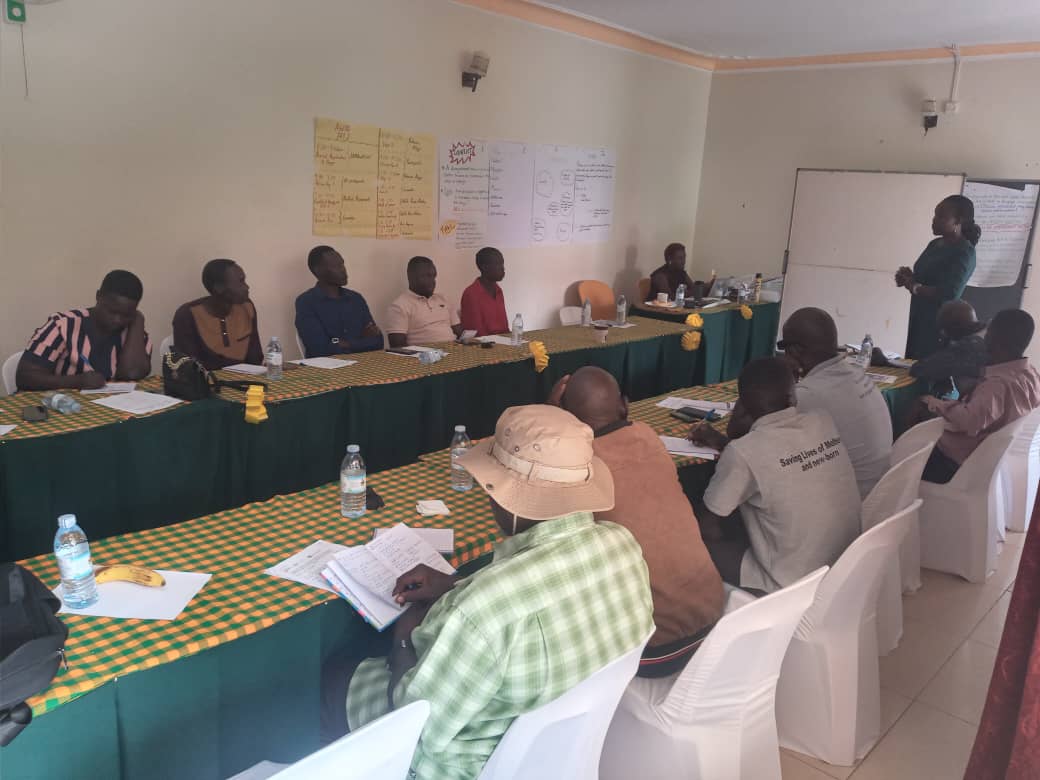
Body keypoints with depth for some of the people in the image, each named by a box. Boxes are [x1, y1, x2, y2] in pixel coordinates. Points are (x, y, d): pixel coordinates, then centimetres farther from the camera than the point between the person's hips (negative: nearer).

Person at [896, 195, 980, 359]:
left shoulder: (964, 252, -13)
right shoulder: (935, 244, 12)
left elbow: (948, 294, -22)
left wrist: (913, 286, -14)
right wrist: (909, 277, -2)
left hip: (939, 323, -8)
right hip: (919, 319, 8)